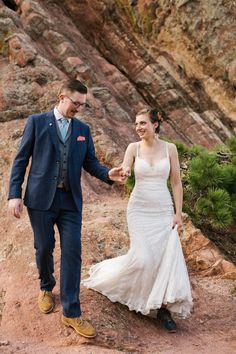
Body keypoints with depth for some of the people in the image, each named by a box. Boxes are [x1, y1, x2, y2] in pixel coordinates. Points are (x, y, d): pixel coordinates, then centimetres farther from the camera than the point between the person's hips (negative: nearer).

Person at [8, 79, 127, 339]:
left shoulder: (83, 129, 10)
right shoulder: (37, 121, 0)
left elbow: (90, 162, 8)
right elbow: (21, 160, -1)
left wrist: (108, 174, -13)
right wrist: (14, 194, -7)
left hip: (70, 200, 2)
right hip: (41, 198, -2)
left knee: (72, 252, -3)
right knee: (44, 248, 10)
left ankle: (71, 312, 3)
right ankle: (46, 288, 40)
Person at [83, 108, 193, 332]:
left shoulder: (169, 148, 1)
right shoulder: (134, 148, 0)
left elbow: (176, 182, 3)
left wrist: (178, 212, -3)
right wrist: (122, 172, -37)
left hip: (163, 210, 2)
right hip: (139, 209, -1)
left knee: (169, 254, -8)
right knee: (142, 257, -8)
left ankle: (163, 308, 3)